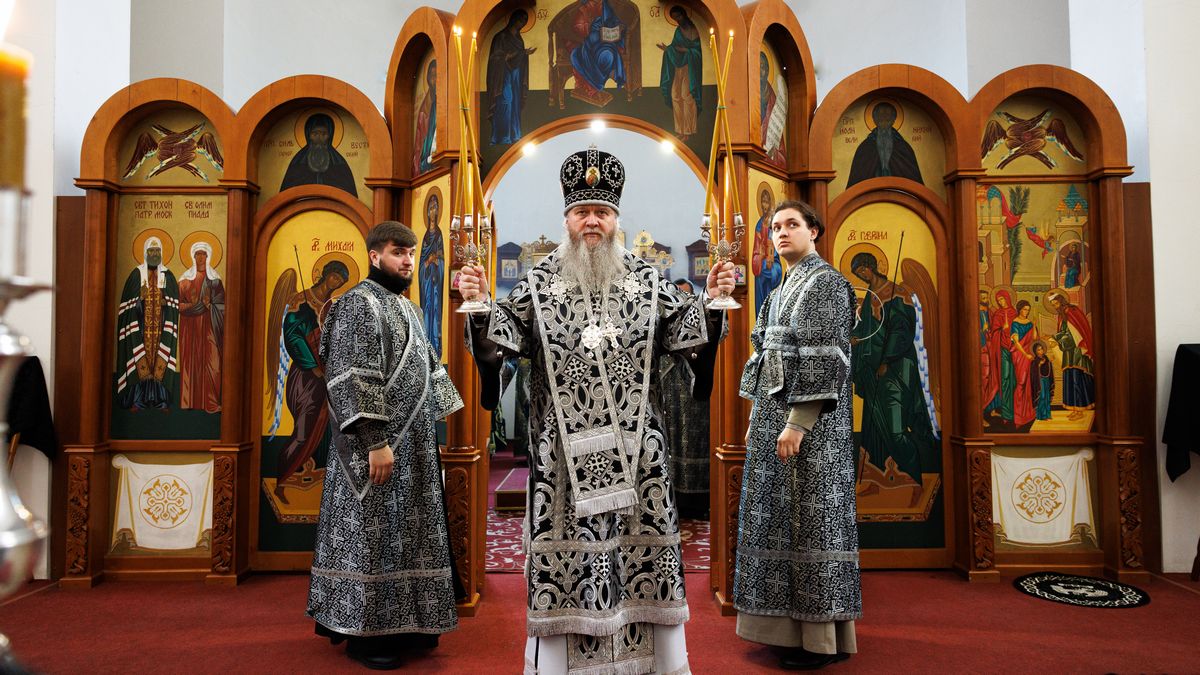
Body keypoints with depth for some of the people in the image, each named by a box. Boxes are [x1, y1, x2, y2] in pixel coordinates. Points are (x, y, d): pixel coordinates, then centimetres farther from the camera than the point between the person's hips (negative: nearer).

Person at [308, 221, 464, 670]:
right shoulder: (359, 303, -11)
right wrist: (376, 442, -24)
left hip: (413, 446, 9)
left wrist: (435, 423, 19)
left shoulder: (406, 308, 16)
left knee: (404, 535, 14)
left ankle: (400, 623, 24)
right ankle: (364, 633, 11)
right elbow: (355, 380, -19)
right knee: (372, 536, -1)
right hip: (378, 446, -9)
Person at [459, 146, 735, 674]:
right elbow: (503, 334, 0)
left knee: (641, 538, 6)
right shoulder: (540, 283, 5)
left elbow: (684, 325, 7)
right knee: (565, 538, 4)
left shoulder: (645, 279, 8)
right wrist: (480, 306, -17)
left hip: (633, 442, 1)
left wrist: (711, 300, -10)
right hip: (564, 445, -1)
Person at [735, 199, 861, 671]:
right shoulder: (782, 290, 18)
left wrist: (797, 423, -22)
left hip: (807, 419, -9)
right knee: (778, 516, 11)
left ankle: (823, 636, 6)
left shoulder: (826, 283, -8)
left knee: (810, 515, -4)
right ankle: (790, 622, 22)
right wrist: (756, 418, 16)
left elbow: (824, 360, -17)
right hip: (773, 414, 9)